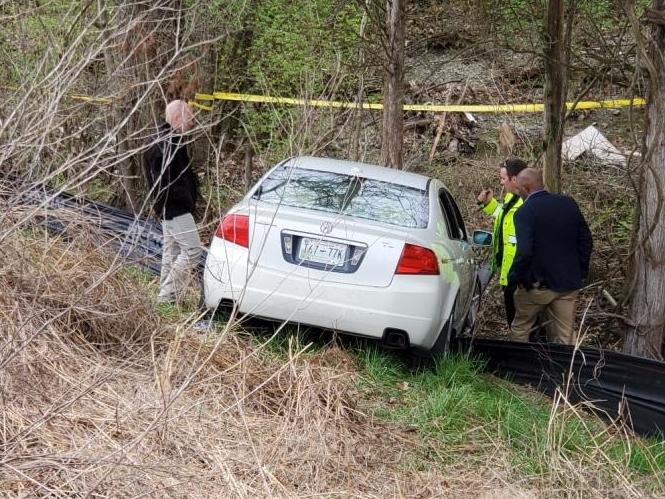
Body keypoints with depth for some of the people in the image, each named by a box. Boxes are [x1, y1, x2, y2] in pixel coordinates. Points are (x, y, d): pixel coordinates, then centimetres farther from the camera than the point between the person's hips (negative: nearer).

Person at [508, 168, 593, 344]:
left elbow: (524, 252, -24)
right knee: (566, 337, 11)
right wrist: (580, 272, 16)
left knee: (520, 329, 16)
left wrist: (514, 277, -9)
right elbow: (586, 241, 8)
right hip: (569, 284, 5)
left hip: (537, 285, -5)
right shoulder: (569, 204, 2)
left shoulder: (524, 212, -16)